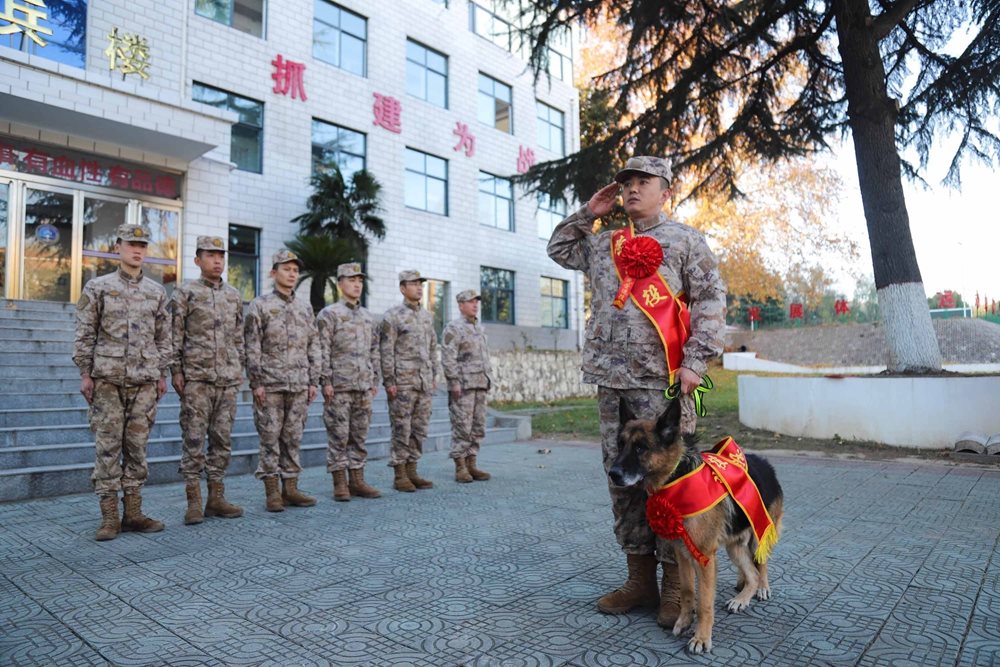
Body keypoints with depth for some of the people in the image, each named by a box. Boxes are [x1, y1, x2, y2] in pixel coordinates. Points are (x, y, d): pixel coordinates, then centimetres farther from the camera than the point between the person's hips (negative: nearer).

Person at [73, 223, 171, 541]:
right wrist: (85, 373, -4)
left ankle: (133, 513, 14)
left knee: (137, 447, 6)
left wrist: (162, 374, 9)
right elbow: (84, 334, 2)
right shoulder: (97, 287, 3)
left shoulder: (157, 292, 10)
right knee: (108, 447, 0)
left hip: (145, 383, 3)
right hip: (108, 380, -2)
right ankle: (109, 516, 8)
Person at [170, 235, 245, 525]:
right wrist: (176, 371, -9)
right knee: (194, 440, -1)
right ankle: (194, 502, 6)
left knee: (222, 439, 7)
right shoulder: (185, 292, -1)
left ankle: (216, 498, 15)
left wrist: (240, 368, 12)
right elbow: (174, 335, -3)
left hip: (228, 380, 5)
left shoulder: (234, 295, 13)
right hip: (196, 378, -5)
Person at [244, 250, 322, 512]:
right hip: (270, 385, -4)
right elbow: (252, 348, -5)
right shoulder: (259, 306, 0)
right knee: (270, 439, 1)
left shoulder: (305, 308, 13)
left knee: (293, 438, 8)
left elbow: (314, 347, 13)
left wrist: (313, 381, 7)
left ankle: (291, 489, 16)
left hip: (299, 387, 4)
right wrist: (256, 382, -11)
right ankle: (272, 493, 8)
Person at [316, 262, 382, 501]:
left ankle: (357, 480, 17)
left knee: (359, 436, 9)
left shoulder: (368, 317, 15)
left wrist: (375, 381, 13)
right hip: (339, 387, -6)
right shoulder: (329, 314, -3)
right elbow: (322, 351, -9)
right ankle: (339, 484, 7)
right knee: (339, 436, -1)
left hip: (364, 387, 6)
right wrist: (326, 381, -14)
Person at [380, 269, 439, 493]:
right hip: (403, 383, -6)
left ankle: (411, 471, 18)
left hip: (424, 383, 7)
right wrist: (389, 381, -14)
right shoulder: (392, 316, -6)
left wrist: (433, 376, 14)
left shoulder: (427, 316, 14)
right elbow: (386, 351, -10)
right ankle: (399, 476, 7)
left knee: (419, 430, 9)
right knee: (401, 430, -1)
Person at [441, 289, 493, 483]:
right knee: (462, 427, -5)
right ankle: (460, 468, 2)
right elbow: (447, 358, -14)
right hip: (462, 385, -8)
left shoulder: (479, 328, 18)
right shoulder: (453, 328, -7)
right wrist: (454, 382, -19)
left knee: (478, 428, 8)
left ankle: (471, 465, 14)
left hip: (479, 386, 8)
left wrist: (486, 380, 16)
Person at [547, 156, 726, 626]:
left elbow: (710, 301, -2)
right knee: (622, 477, 8)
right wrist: (588, 213, 21)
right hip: (612, 380, 6)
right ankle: (639, 578, 20)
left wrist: (695, 361, -12)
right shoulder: (603, 245, 20)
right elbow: (559, 249, 34)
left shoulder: (684, 240, 4)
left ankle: (675, 586, 8)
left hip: (661, 380, -5)